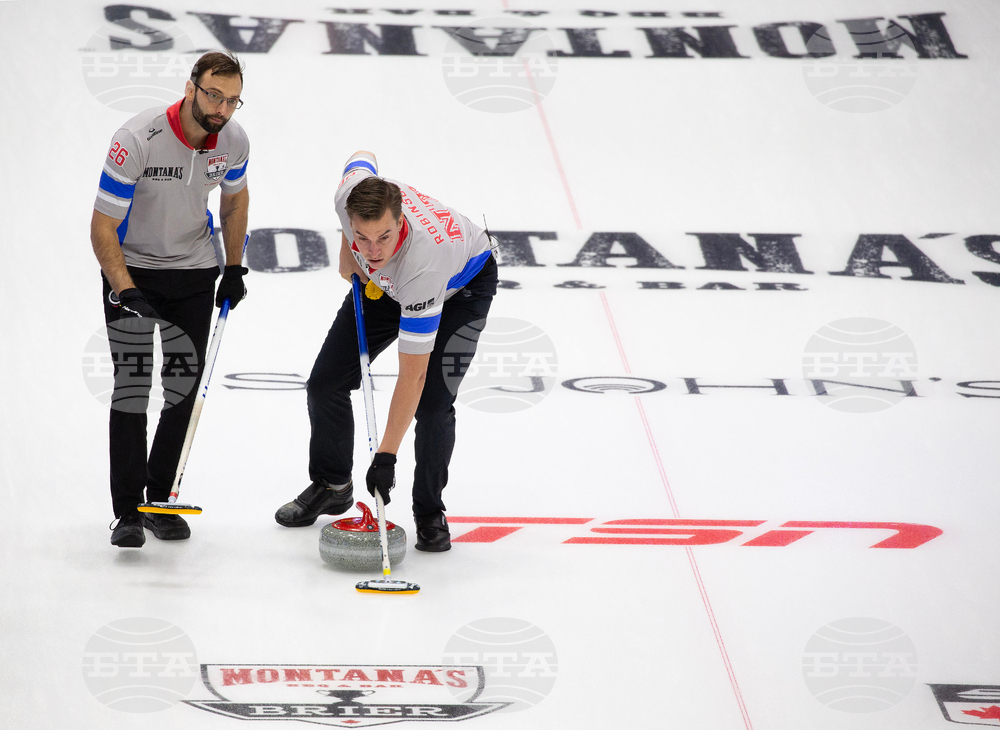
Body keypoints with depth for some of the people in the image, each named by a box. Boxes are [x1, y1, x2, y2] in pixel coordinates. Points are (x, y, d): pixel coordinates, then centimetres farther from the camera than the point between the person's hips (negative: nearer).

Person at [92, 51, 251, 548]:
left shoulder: (233, 141, -11)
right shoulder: (137, 140, -28)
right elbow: (102, 227, -23)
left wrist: (234, 270, 7)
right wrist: (126, 291, -32)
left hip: (195, 269, 5)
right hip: (131, 267, -5)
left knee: (186, 386, 4)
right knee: (132, 383, -11)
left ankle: (161, 499, 16)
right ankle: (128, 512, -7)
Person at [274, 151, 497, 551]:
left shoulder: (422, 260, -46)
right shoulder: (351, 194, -35)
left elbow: (413, 375, -41)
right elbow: (362, 157, -5)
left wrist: (386, 457, -40)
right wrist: (349, 253, -6)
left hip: (462, 282, -6)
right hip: (383, 282, 6)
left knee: (432, 401, -21)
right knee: (325, 382, 0)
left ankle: (429, 512, 2)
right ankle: (331, 487, 24)